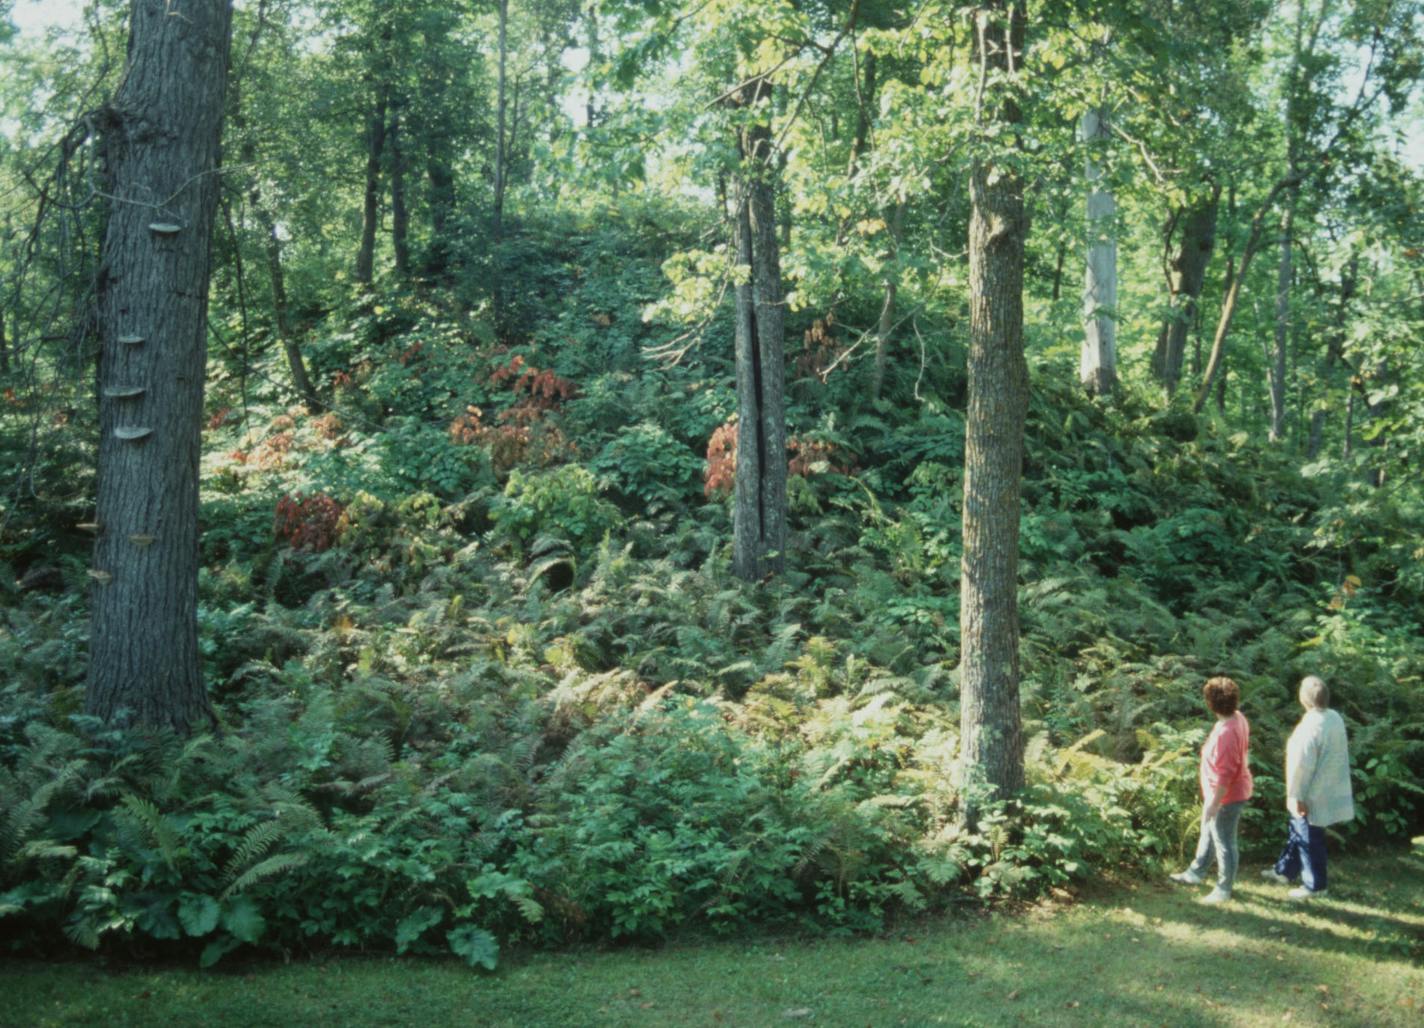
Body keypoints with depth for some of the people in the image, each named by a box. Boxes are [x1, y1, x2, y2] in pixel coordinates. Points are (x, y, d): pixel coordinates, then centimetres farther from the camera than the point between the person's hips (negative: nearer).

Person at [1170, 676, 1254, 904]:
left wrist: (1213, 804, -22)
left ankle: (1224, 890, 26)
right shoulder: (1238, 718, -4)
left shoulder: (1225, 733, -33)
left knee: (1224, 842, 9)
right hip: (1234, 790, 10)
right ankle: (1196, 873, 45)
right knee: (1208, 833, 26)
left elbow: (1224, 774, -30)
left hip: (1226, 796, -10)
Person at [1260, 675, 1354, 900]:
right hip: (1330, 789, 9)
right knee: (1298, 829, 23)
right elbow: (1336, 754, 10)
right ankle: (1285, 870, 38)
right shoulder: (1336, 718, 0)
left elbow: (1302, 765, -25)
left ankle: (1315, 885, 19)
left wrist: (1294, 795, -16)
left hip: (1313, 795, -9)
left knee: (1310, 839, 7)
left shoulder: (1310, 727, -27)